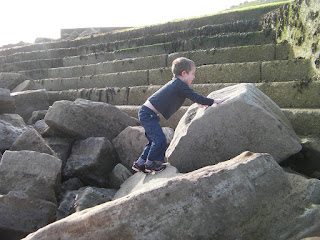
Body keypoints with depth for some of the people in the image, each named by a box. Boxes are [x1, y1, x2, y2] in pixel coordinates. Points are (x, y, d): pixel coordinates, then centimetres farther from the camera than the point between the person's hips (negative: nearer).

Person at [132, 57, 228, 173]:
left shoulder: (175, 83, 15)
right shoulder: (180, 85, -15)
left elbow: (191, 96, 32)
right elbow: (195, 97, -14)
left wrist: (200, 103, 31)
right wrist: (214, 101, -7)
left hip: (145, 112, 10)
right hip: (148, 113, -10)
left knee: (154, 140, 15)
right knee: (160, 140, -10)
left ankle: (139, 164, 23)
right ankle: (151, 164, 6)